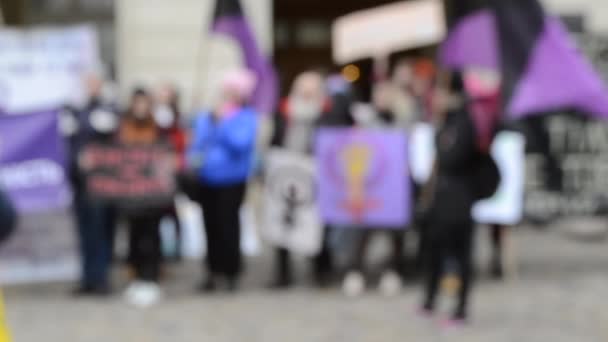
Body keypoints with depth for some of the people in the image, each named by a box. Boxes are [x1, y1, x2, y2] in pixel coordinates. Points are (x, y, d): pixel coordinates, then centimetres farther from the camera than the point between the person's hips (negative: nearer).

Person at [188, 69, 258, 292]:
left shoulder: (247, 118, -4)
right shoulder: (206, 116, 10)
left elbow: (241, 142, -19)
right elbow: (196, 142, 16)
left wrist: (223, 123, -20)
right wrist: (193, 157, -4)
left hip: (231, 182, -5)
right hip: (207, 180, 5)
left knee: (227, 225, -7)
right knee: (211, 226, 7)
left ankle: (231, 272, 4)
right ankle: (214, 272, 15)